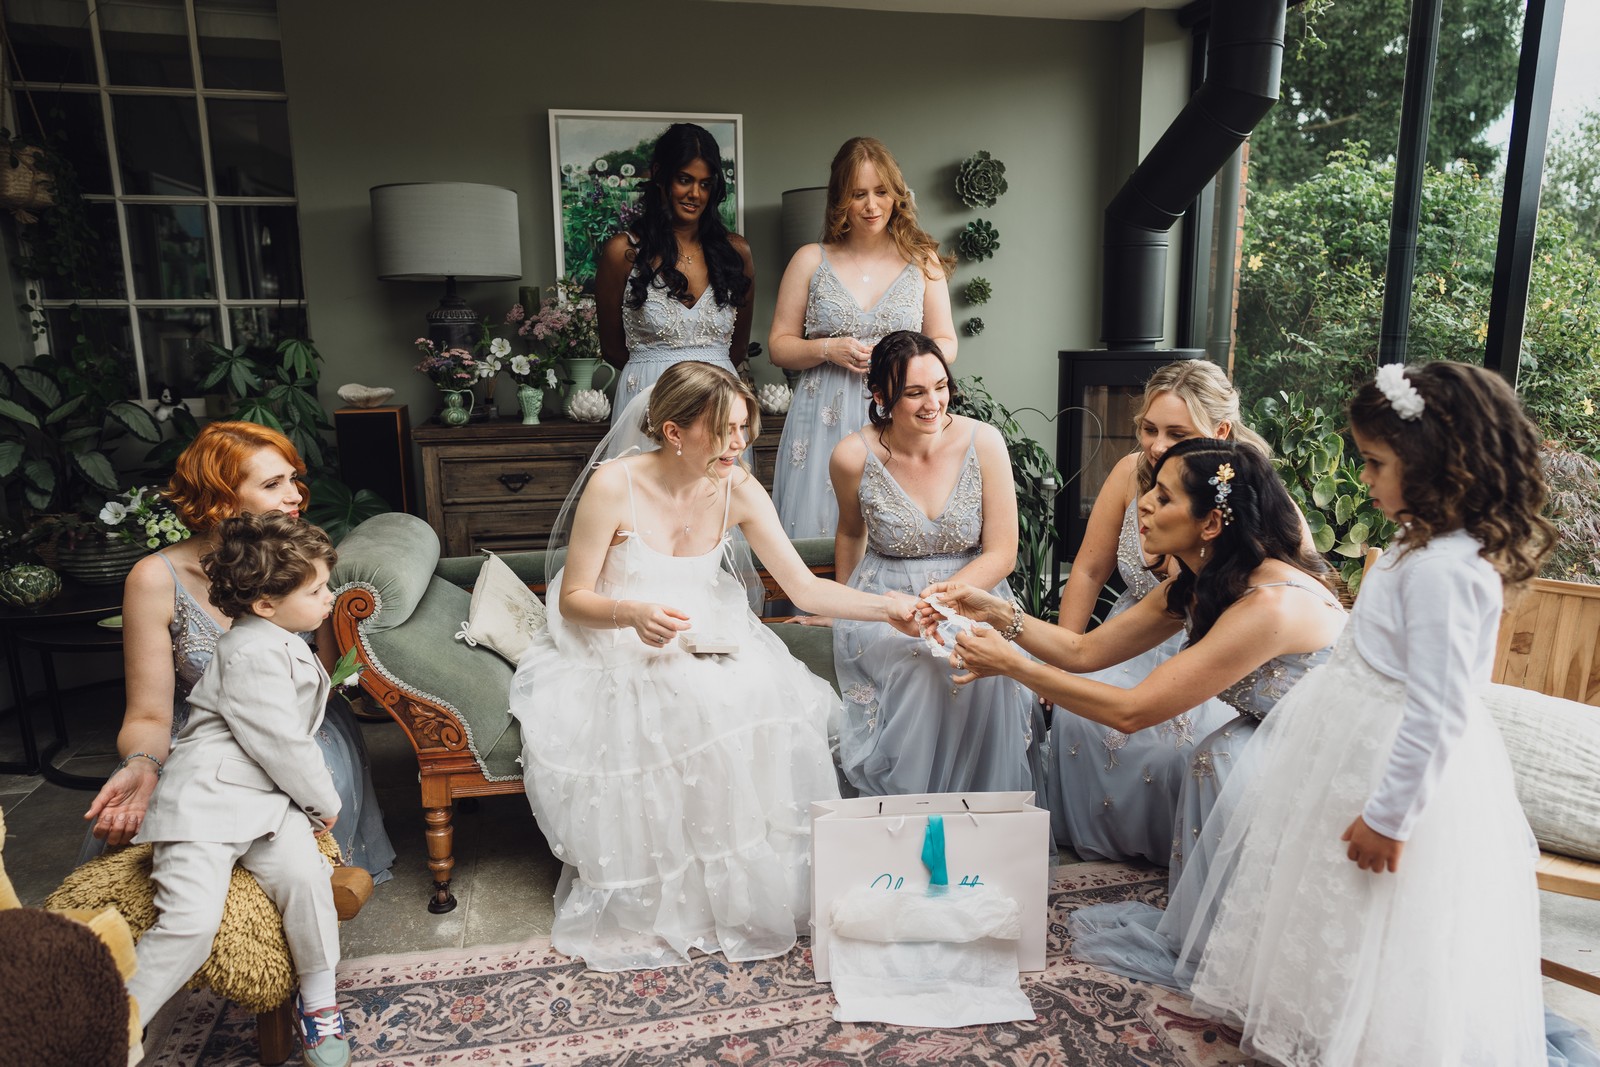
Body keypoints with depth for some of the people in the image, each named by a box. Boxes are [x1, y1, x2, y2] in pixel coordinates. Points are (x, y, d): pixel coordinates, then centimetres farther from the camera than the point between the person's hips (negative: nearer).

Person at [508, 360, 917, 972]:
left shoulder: (737, 491, -4)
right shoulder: (613, 486, -15)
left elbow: (805, 587, -4)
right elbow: (572, 600, -9)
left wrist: (889, 608, -17)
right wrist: (633, 613, -30)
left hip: (707, 646, 4)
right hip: (615, 650, -4)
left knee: (766, 702, -26)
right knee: (689, 708, -34)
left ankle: (742, 891, -5)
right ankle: (654, 902, -10)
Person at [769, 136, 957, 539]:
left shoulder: (923, 260, 9)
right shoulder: (810, 260, 8)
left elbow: (946, 344, 10)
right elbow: (779, 346, 8)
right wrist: (828, 349, -10)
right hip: (824, 421, 0)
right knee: (819, 538, -1)